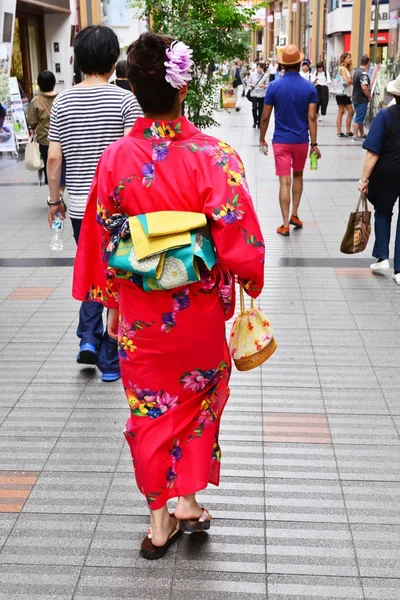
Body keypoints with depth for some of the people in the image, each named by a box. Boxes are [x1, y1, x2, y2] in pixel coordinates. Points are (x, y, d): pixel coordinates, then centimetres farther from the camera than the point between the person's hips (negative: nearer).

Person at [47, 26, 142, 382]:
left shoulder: (62, 101, 2)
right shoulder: (125, 100, -8)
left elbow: (54, 158, 1)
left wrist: (54, 199, 12)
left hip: (80, 206, 3)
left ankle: (89, 337, 11)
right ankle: (110, 360, 14)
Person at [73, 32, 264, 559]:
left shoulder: (115, 159, -10)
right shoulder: (214, 156, -18)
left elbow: (100, 242, -2)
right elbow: (239, 242, -16)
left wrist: (111, 304, 11)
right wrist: (249, 286, 3)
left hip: (138, 313, 1)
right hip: (199, 310, -1)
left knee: (150, 405, 17)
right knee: (198, 397, 23)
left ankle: (161, 517, 27)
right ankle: (190, 499, 29)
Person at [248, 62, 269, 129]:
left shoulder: (265, 76, -3)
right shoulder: (252, 75, -1)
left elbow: (268, 85, 0)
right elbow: (248, 83, 7)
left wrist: (264, 86, -21)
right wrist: (251, 85, -14)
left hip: (262, 95, 0)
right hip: (254, 94, 0)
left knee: (261, 110, 5)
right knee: (254, 108, -10)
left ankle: (259, 123, 21)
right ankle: (255, 121, 13)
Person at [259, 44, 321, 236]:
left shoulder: (274, 86, -8)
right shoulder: (309, 87, -5)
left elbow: (265, 117, -5)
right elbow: (312, 118, -7)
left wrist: (262, 139, 7)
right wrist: (314, 143, -2)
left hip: (281, 140, -1)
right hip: (301, 140, 2)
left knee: (284, 182, 0)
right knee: (298, 176, 23)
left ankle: (285, 225, 0)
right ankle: (294, 214, 24)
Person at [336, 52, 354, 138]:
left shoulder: (346, 69, 17)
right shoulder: (342, 69, -12)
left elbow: (350, 81, 14)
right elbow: (346, 82, -20)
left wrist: (350, 80, -6)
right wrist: (351, 80, -2)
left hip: (346, 94, 9)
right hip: (342, 93, -9)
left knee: (351, 112, 9)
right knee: (341, 112, -3)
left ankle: (348, 131, 15)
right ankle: (339, 132, 2)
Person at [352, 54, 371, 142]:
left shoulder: (356, 71, 8)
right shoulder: (363, 73, -21)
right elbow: (364, 87, -27)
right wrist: (369, 96, -13)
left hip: (356, 98, 9)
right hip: (362, 99, -9)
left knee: (360, 118, 17)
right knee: (359, 118, -3)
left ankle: (362, 134, 27)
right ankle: (355, 136, 1)